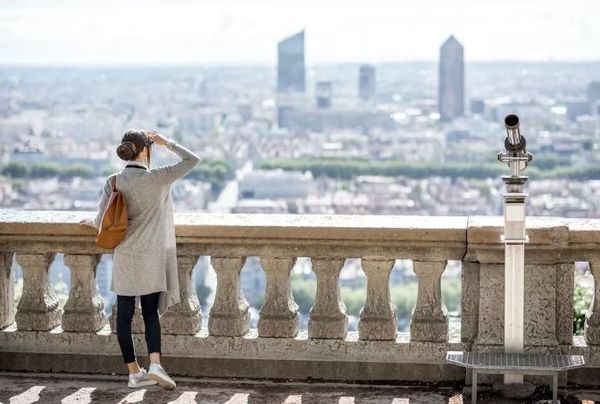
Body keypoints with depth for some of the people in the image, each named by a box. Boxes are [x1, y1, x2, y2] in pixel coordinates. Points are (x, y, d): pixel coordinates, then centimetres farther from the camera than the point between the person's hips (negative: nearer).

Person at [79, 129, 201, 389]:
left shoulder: (114, 182, -2)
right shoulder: (157, 178, -10)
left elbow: (101, 222, 0)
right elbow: (193, 160, -4)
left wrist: (94, 223, 23)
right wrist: (166, 142, 5)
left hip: (123, 258, 2)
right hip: (150, 258, -2)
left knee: (124, 315, 9)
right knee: (151, 313, 9)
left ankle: (134, 373, 12)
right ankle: (155, 364, -8)